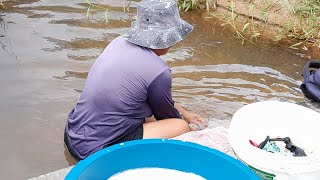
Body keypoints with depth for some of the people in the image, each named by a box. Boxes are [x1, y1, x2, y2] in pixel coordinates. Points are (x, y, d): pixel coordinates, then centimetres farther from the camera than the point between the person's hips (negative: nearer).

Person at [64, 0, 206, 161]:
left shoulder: (120, 42, 2)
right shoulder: (158, 72, -20)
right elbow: (166, 115, 2)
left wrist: (184, 113, 24)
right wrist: (184, 120, 22)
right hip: (97, 150, -8)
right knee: (182, 128, -5)